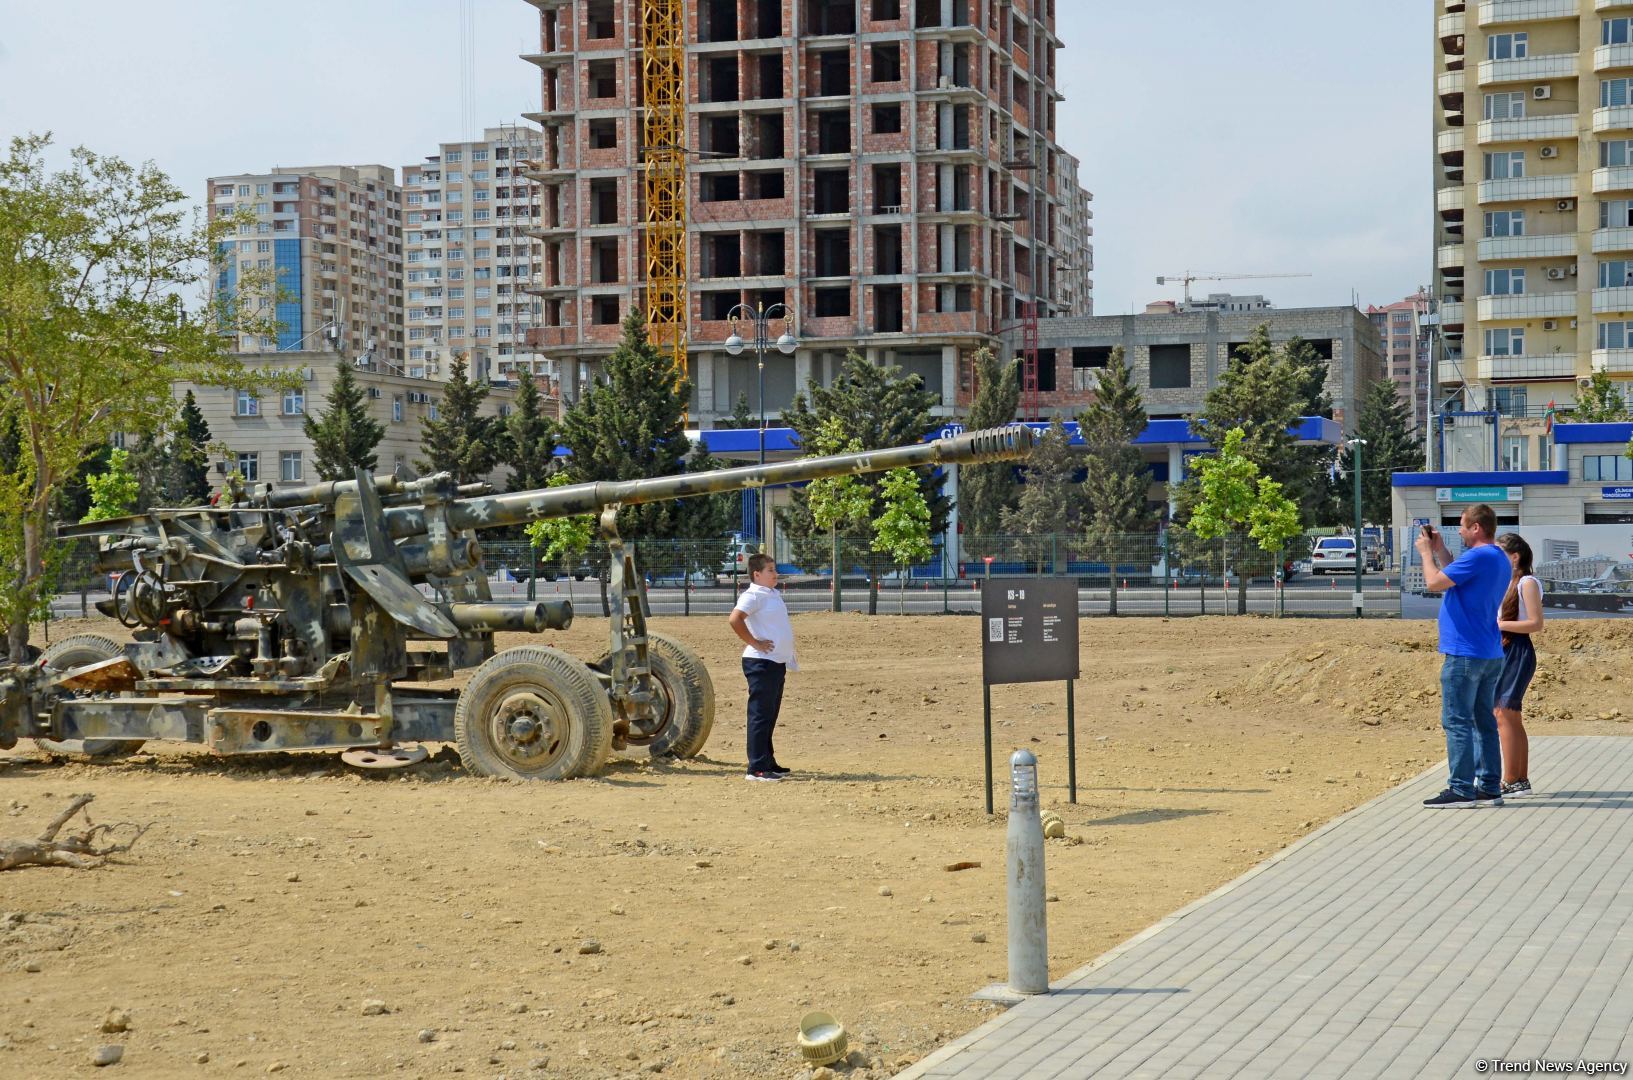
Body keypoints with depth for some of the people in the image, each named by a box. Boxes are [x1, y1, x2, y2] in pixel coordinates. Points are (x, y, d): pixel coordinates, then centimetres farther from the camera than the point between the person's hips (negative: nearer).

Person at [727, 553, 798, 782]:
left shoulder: (774, 594, 16)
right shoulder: (753, 595, -12)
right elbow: (735, 619, -27)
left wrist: (788, 660, 18)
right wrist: (754, 643, -21)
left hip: (777, 663, 9)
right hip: (761, 663, -9)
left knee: (770, 715, 15)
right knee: (760, 715, -7)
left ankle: (768, 763, 23)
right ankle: (757, 768, -6)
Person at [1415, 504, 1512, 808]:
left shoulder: (1478, 557, -17)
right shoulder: (1500, 560, 16)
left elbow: (1434, 582, -17)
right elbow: (1456, 579, 23)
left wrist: (1426, 552, -1)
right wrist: (1440, 550, 20)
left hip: (1465, 655, -10)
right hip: (1491, 655, 10)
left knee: (1457, 722, -6)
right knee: (1485, 723, 11)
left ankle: (1461, 790, -7)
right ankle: (1489, 788, 13)